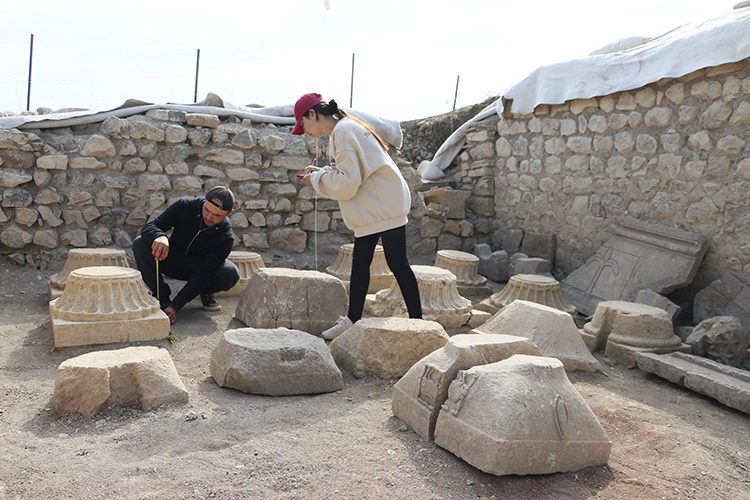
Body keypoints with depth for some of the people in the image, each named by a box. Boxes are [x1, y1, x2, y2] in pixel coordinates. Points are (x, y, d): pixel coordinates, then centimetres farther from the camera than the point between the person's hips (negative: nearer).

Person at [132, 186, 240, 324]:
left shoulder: (226, 238, -27)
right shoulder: (184, 206, -23)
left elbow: (203, 274, -30)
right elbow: (148, 228, -24)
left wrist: (175, 306, -37)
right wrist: (160, 236, -51)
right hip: (173, 261, 2)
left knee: (231, 274, -33)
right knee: (140, 244, -27)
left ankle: (206, 291, 3)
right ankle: (162, 298, -13)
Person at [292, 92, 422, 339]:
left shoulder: (344, 131, -17)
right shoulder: (341, 130, 15)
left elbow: (347, 182, -22)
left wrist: (317, 178, -8)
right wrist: (322, 173, 8)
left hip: (385, 206, -10)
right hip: (369, 210, 10)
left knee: (397, 263, -5)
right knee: (359, 264, 12)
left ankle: (417, 319, 3)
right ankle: (352, 320, 21)